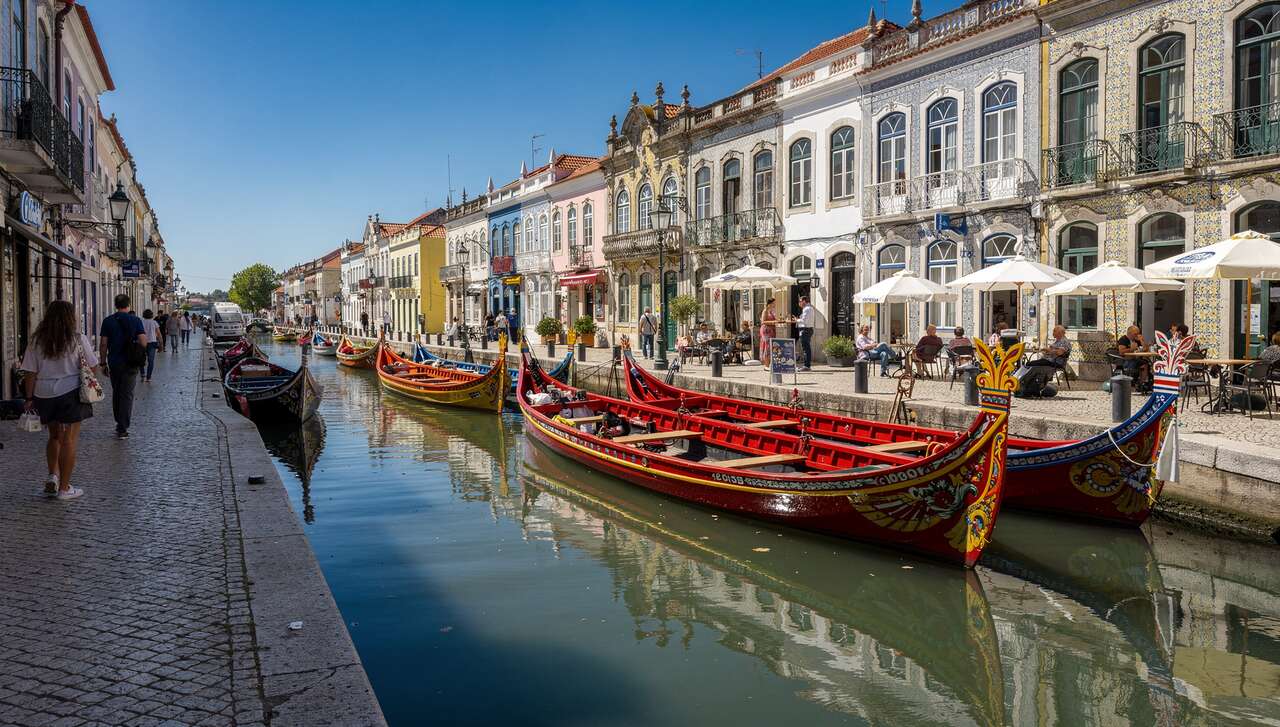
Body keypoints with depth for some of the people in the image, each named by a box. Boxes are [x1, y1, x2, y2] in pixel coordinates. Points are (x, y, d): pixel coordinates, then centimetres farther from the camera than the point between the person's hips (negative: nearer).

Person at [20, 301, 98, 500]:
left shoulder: (36, 341, 2)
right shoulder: (78, 340, -6)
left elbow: (30, 373, 0)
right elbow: (92, 366, 0)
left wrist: (29, 398, 5)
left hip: (44, 394, 3)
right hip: (71, 393, -3)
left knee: (54, 436, 23)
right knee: (69, 440, 2)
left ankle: (52, 475, 11)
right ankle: (64, 488, 6)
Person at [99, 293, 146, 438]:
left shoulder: (107, 321, -1)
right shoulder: (135, 320, -6)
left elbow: (103, 344, -1)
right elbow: (143, 343, -11)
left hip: (113, 363, 2)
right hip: (130, 364, -2)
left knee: (116, 393, 18)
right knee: (127, 395, 1)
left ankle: (119, 423, 25)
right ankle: (122, 428, -2)